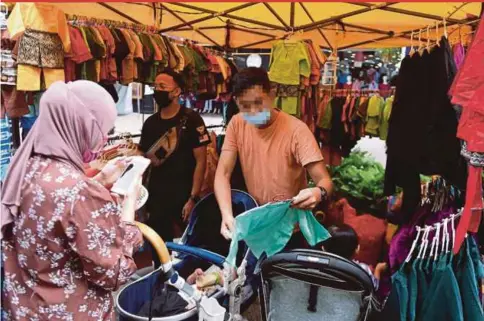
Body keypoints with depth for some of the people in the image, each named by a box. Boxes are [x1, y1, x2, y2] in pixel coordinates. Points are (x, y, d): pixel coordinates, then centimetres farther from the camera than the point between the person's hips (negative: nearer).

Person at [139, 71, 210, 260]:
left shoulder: (191, 120, -9)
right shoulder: (150, 123, 7)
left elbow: (201, 161, -10)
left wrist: (193, 198, -15)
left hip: (183, 196, -4)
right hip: (156, 195, 5)